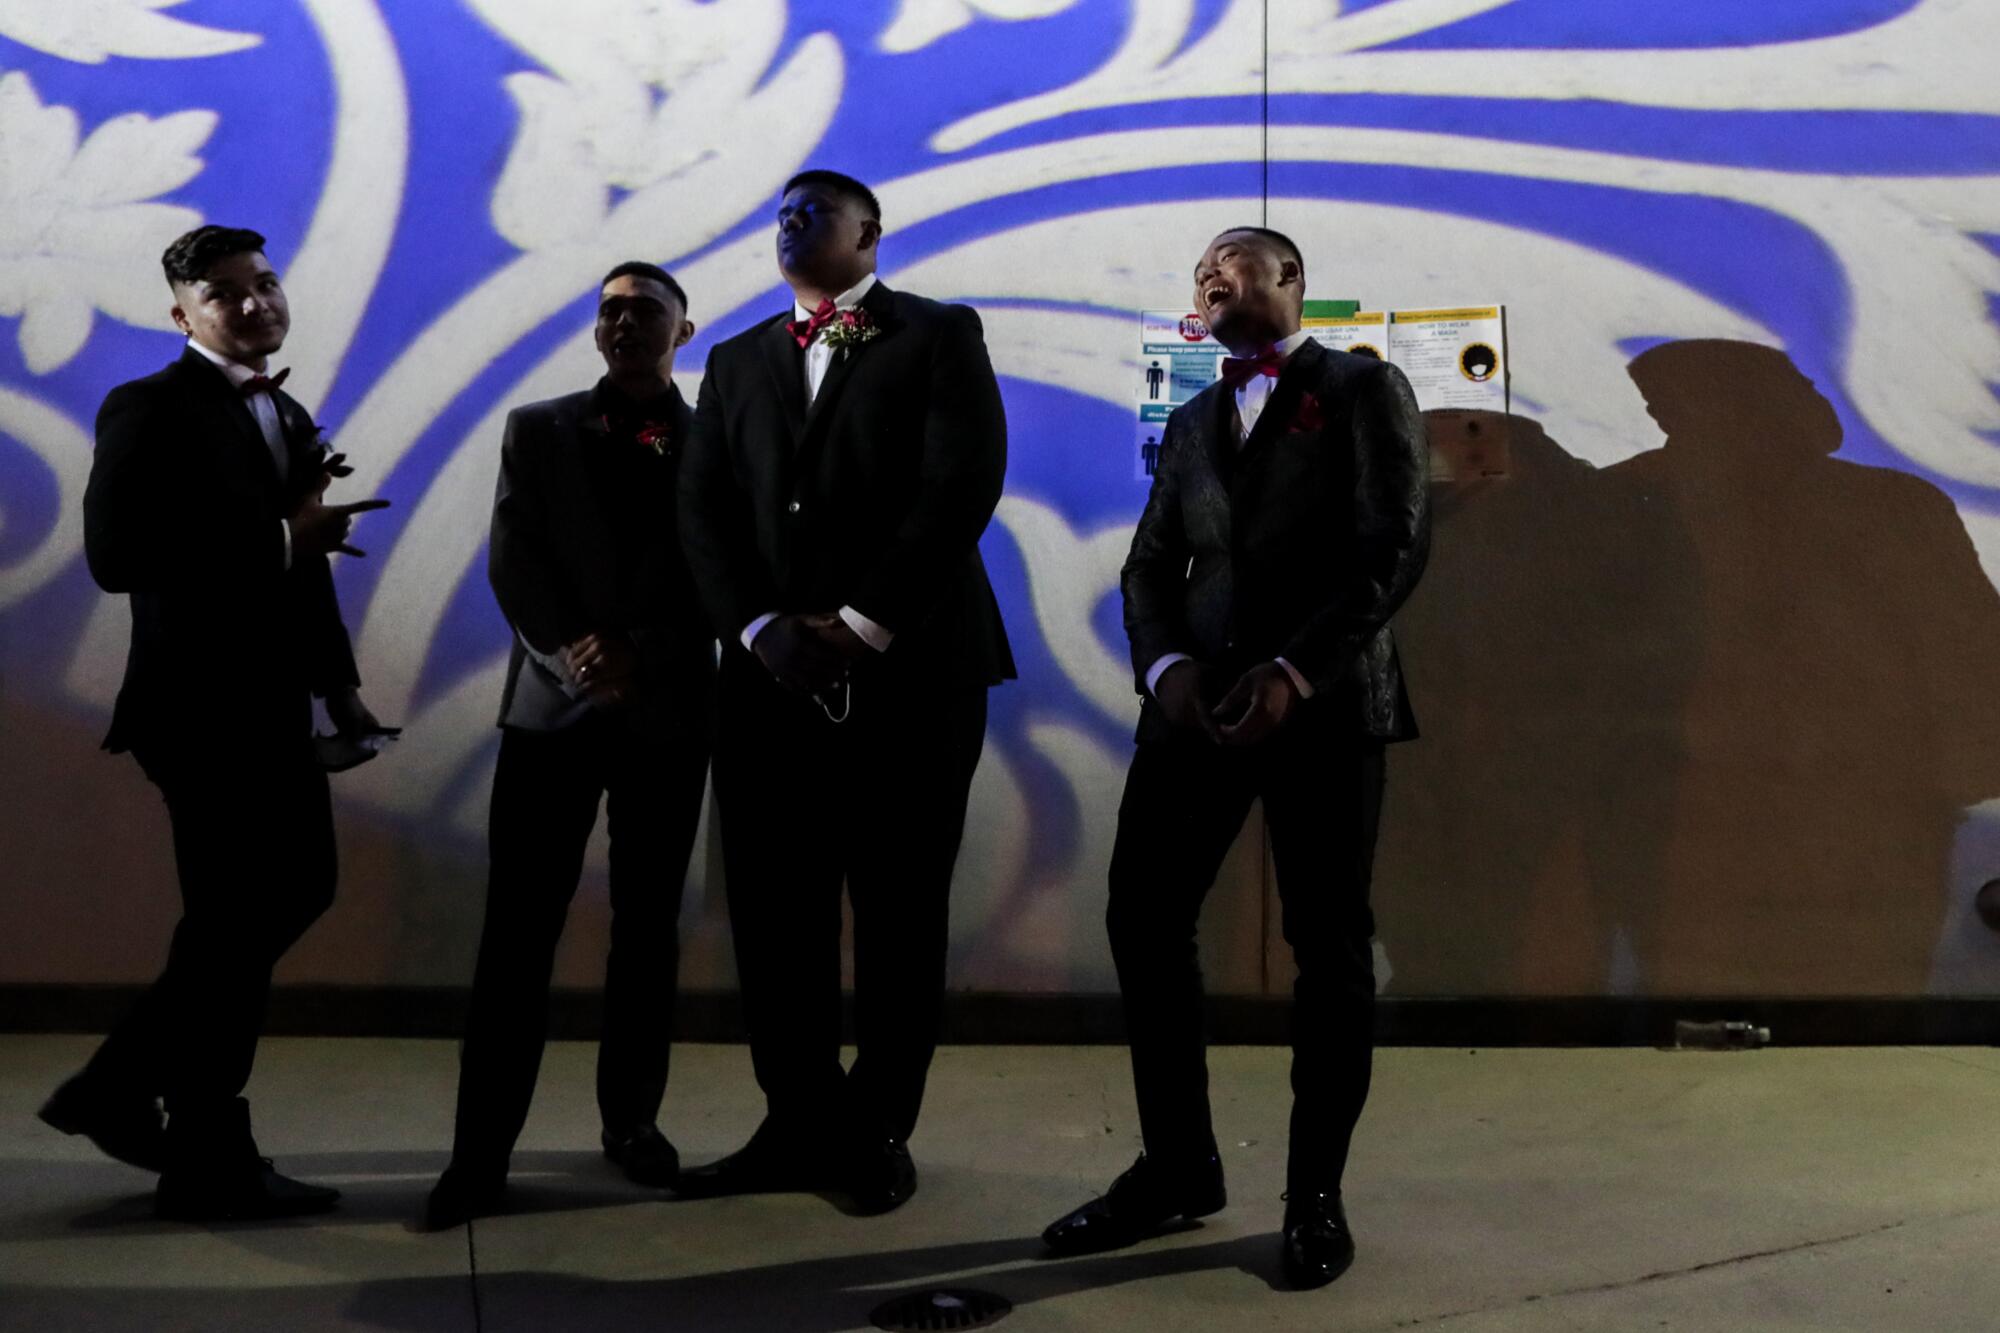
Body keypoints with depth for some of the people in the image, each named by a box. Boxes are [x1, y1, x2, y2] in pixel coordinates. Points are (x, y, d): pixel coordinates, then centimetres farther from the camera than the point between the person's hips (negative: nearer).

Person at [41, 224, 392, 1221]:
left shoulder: (289, 418, 15)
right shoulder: (147, 411, -8)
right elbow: (116, 556, -20)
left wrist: (339, 687, 7)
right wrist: (281, 539, -23)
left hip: (273, 707, 8)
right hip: (202, 706, -8)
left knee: (299, 887, 14)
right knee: (235, 923, -1)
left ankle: (120, 1089, 27)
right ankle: (211, 1164, 16)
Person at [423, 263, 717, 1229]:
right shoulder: (538, 430, 11)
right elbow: (511, 561, 1)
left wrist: (638, 652, -12)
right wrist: (575, 653, -13)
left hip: (668, 712, 1)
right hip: (552, 704, 0)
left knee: (647, 929, 8)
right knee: (517, 931, -4)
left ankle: (633, 1119, 21)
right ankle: (482, 1149, -1)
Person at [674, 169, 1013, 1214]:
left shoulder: (940, 337, 5)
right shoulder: (737, 360, 18)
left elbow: (962, 488, -8)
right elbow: (704, 508, 9)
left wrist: (861, 626, -13)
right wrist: (759, 629, -7)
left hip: (910, 672, -4)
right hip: (772, 677, 4)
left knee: (899, 913, 4)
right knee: (773, 912, 3)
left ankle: (879, 1130, 17)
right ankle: (799, 1124, 17)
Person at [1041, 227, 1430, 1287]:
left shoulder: (1366, 389, 6)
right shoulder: (1190, 423, 23)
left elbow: (1396, 546, -6)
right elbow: (1150, 565, 14)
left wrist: (1294, 671, -16)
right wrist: (1165, 667, -8)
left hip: (1325, 704, -5)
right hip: (1199, 703, 5)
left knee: (1329, 949, 1)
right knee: (1143, 922, 1)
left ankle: (1316, 1194, 14)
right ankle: (1176, 1167, 16)